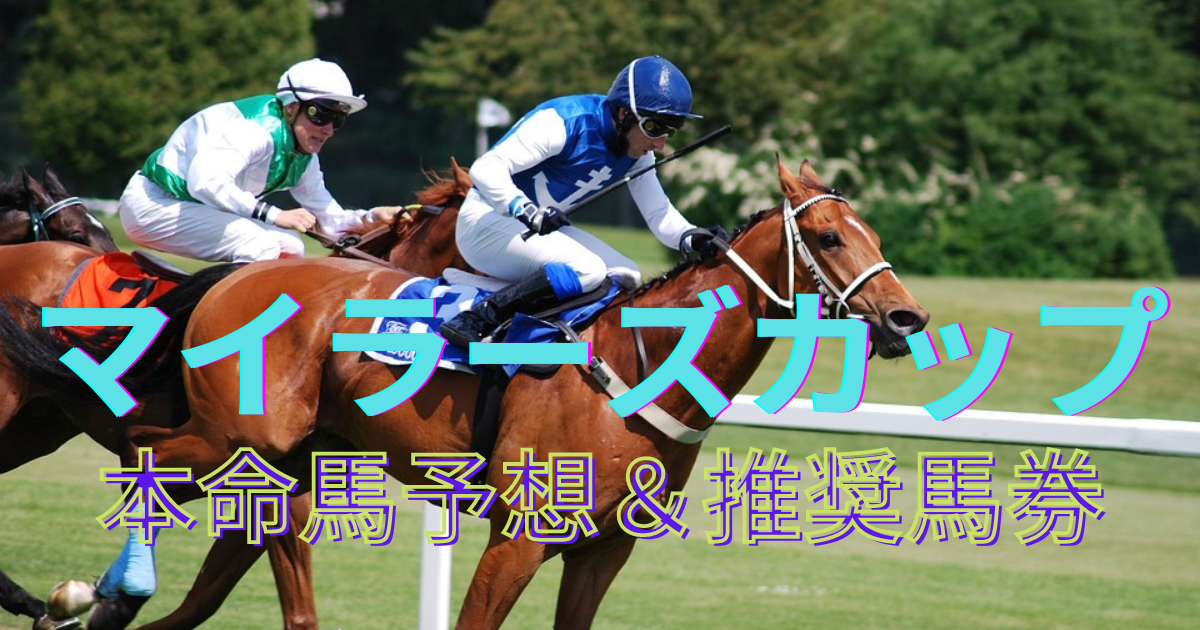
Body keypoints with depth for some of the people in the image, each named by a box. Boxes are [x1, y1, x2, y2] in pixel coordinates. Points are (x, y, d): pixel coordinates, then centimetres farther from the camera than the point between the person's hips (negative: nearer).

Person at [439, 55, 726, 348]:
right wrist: (528, 213, -42)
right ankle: (474, 321, -32)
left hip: (547, 225, 9)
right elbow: (485, 169, -28)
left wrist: (693, 239, -20)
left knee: (626, 278, -1)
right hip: (487, 220, -9)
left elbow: (659, 214, 1)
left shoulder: (637, 151, 0)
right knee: (587, 269, -30)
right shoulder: (565, 122, -25)